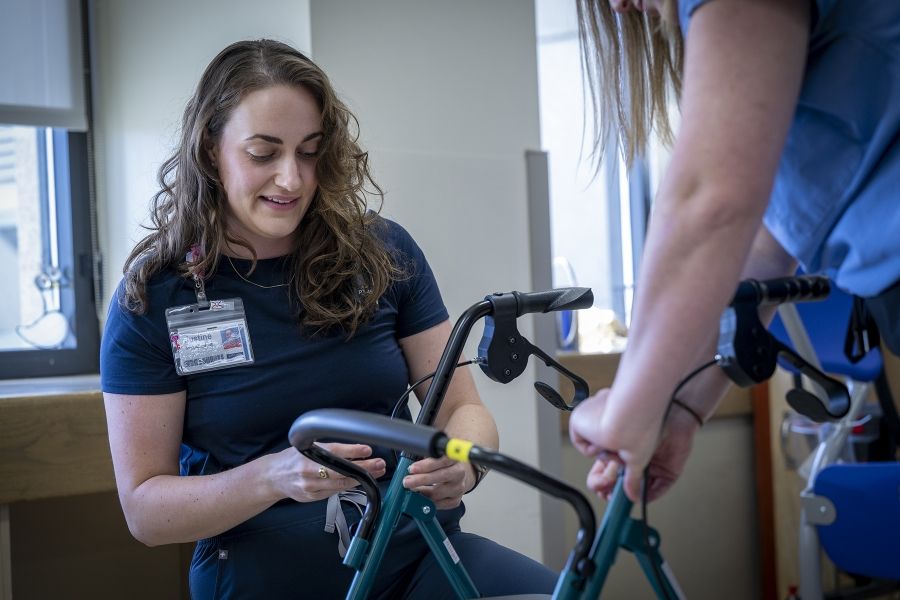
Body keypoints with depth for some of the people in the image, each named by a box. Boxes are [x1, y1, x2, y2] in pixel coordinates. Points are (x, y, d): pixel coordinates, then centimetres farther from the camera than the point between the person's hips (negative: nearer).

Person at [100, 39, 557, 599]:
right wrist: (274, 477, -23)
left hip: (416, 555, 2)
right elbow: (144, 506, -5)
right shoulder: (152, 297, -5)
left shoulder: (383, 251, 1)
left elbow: (461, 405, 5)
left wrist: (462, 464, -19)